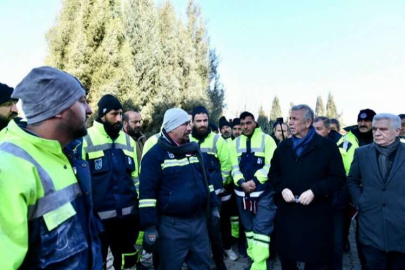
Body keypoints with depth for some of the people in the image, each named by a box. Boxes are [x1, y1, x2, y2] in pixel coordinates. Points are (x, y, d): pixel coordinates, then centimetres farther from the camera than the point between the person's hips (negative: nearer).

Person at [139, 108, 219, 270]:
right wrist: (150, 226, -16)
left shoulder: (194, 149, 9)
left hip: (199, 220, 6)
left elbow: (205, 180, 17)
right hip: (172, 224, -5)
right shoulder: (155, 154, -11)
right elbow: (147, 192, -13)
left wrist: (213, 207, 15)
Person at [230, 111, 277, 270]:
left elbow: (270, 165, -11)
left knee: (262, 227, -5)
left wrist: (255, 181, -20)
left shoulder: (266, 139, -4)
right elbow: (234, 167, 3)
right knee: (248, 227, 16)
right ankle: (253, 257, 32)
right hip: (242, 192, 5)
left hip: (264, 192, -4)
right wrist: (242, 182, -14)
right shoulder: (235, 143, 8)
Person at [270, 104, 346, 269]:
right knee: (286, 256, 17)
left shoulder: (327, 146, -5)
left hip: (315, 215, -3)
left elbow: (338, 178, -7)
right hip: (287, 213, 4)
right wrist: (282, 188, -7)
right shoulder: (283, 146, 8)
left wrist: (315, 191, -19)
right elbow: (273, 173, 13)